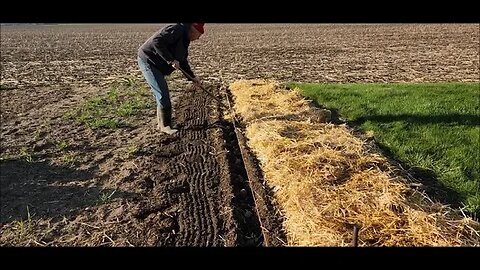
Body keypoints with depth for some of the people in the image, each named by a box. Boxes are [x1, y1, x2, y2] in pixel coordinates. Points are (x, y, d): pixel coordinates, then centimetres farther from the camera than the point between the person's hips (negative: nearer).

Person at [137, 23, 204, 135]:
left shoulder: (184, 40, 13)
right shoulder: (177, 29, -18)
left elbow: (183, 61, 19)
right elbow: (156, 41, -30)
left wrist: (192, 77, 12)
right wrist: (171, 60, -29)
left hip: (156, 65, 10)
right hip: (148, 61, -10)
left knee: (162, 94, 12)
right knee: (162, 94, -11)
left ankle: (161, 124, 22)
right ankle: (165, 126, -1)